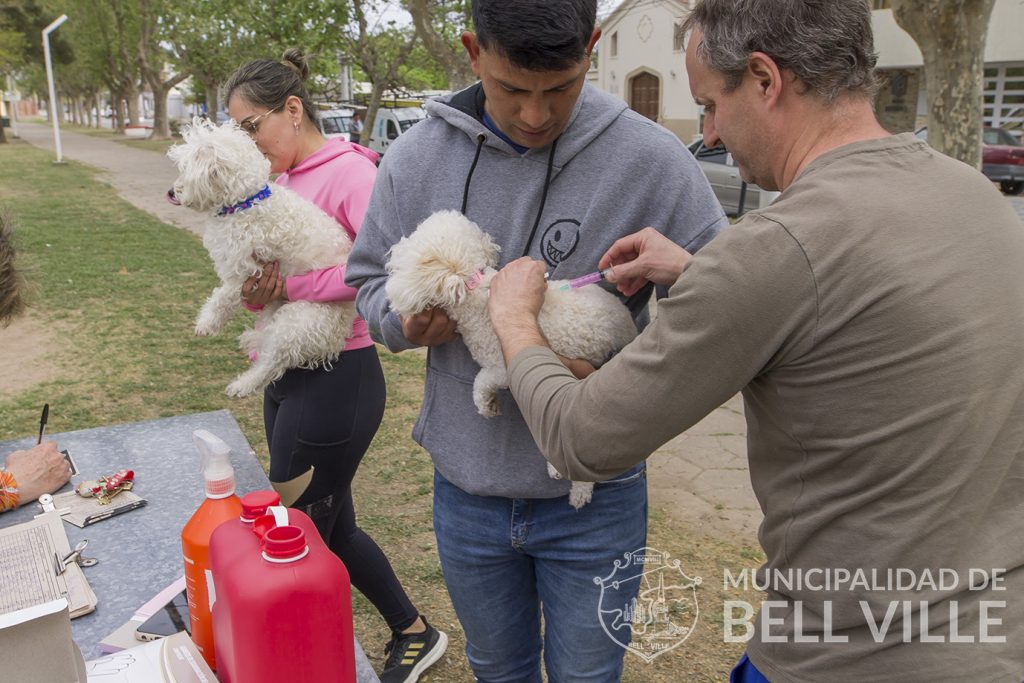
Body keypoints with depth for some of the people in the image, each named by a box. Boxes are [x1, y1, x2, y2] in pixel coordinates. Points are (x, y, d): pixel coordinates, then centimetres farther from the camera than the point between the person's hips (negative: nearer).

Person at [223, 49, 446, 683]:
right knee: (331, 525, 20)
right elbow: (269, 281, 12)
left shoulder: (349, 172, -13)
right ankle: (412, 632, 39)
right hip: (289, 377, 9)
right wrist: (254, 290, -10)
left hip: (336, 381, -9)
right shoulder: (284, 181, 11)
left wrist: (293, 282, -26)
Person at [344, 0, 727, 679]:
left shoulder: (653, 159, -15)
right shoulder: (415, 158, -6)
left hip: (594, 498, -2)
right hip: (466, 490, 3)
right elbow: (369, 280, 6)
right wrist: (405, 319, -18)